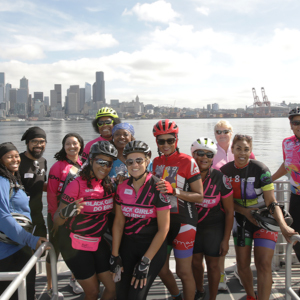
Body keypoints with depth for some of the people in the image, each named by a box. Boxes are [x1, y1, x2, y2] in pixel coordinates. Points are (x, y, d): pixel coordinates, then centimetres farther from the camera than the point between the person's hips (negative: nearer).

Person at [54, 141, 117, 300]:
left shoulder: (109, 185, -1)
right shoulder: (77, 184, -18)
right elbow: (56, 221, -18)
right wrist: (66, 212, -41)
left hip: (98, 243, 6)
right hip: (76, 245, -5)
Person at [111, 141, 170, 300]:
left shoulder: (158, 187, -15)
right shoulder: (122, 187, -1)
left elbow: (163, 228, -14)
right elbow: (119, 222, 4)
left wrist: (145, 262, -14)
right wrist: (115, 255, 1)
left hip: (153, 246, -4)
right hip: (128, 245, 4)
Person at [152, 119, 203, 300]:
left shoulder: (187, 161, -12)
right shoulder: (156, 162, 7)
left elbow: (200, 197, -14)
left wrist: (174, 190, -26)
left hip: (183, 222, -6)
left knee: (184, 272, 2)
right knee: (162, 270, 16)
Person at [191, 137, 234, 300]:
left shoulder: (220, 178, -17)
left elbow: (229, 211, -10)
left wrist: (226, 239, -9)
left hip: (214, 227, -3)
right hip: (193, 226, 3)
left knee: (213, 265, 7)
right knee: (195, 262, 15)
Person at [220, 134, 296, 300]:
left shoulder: (261, 169, -18)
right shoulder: (225, 171, -8)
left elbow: (272, 203, -19)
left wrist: (283, 226, -33)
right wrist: (244, 211, -16)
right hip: (241, 219, 3)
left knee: (263, 265, -12)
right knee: (242, 264, 9)